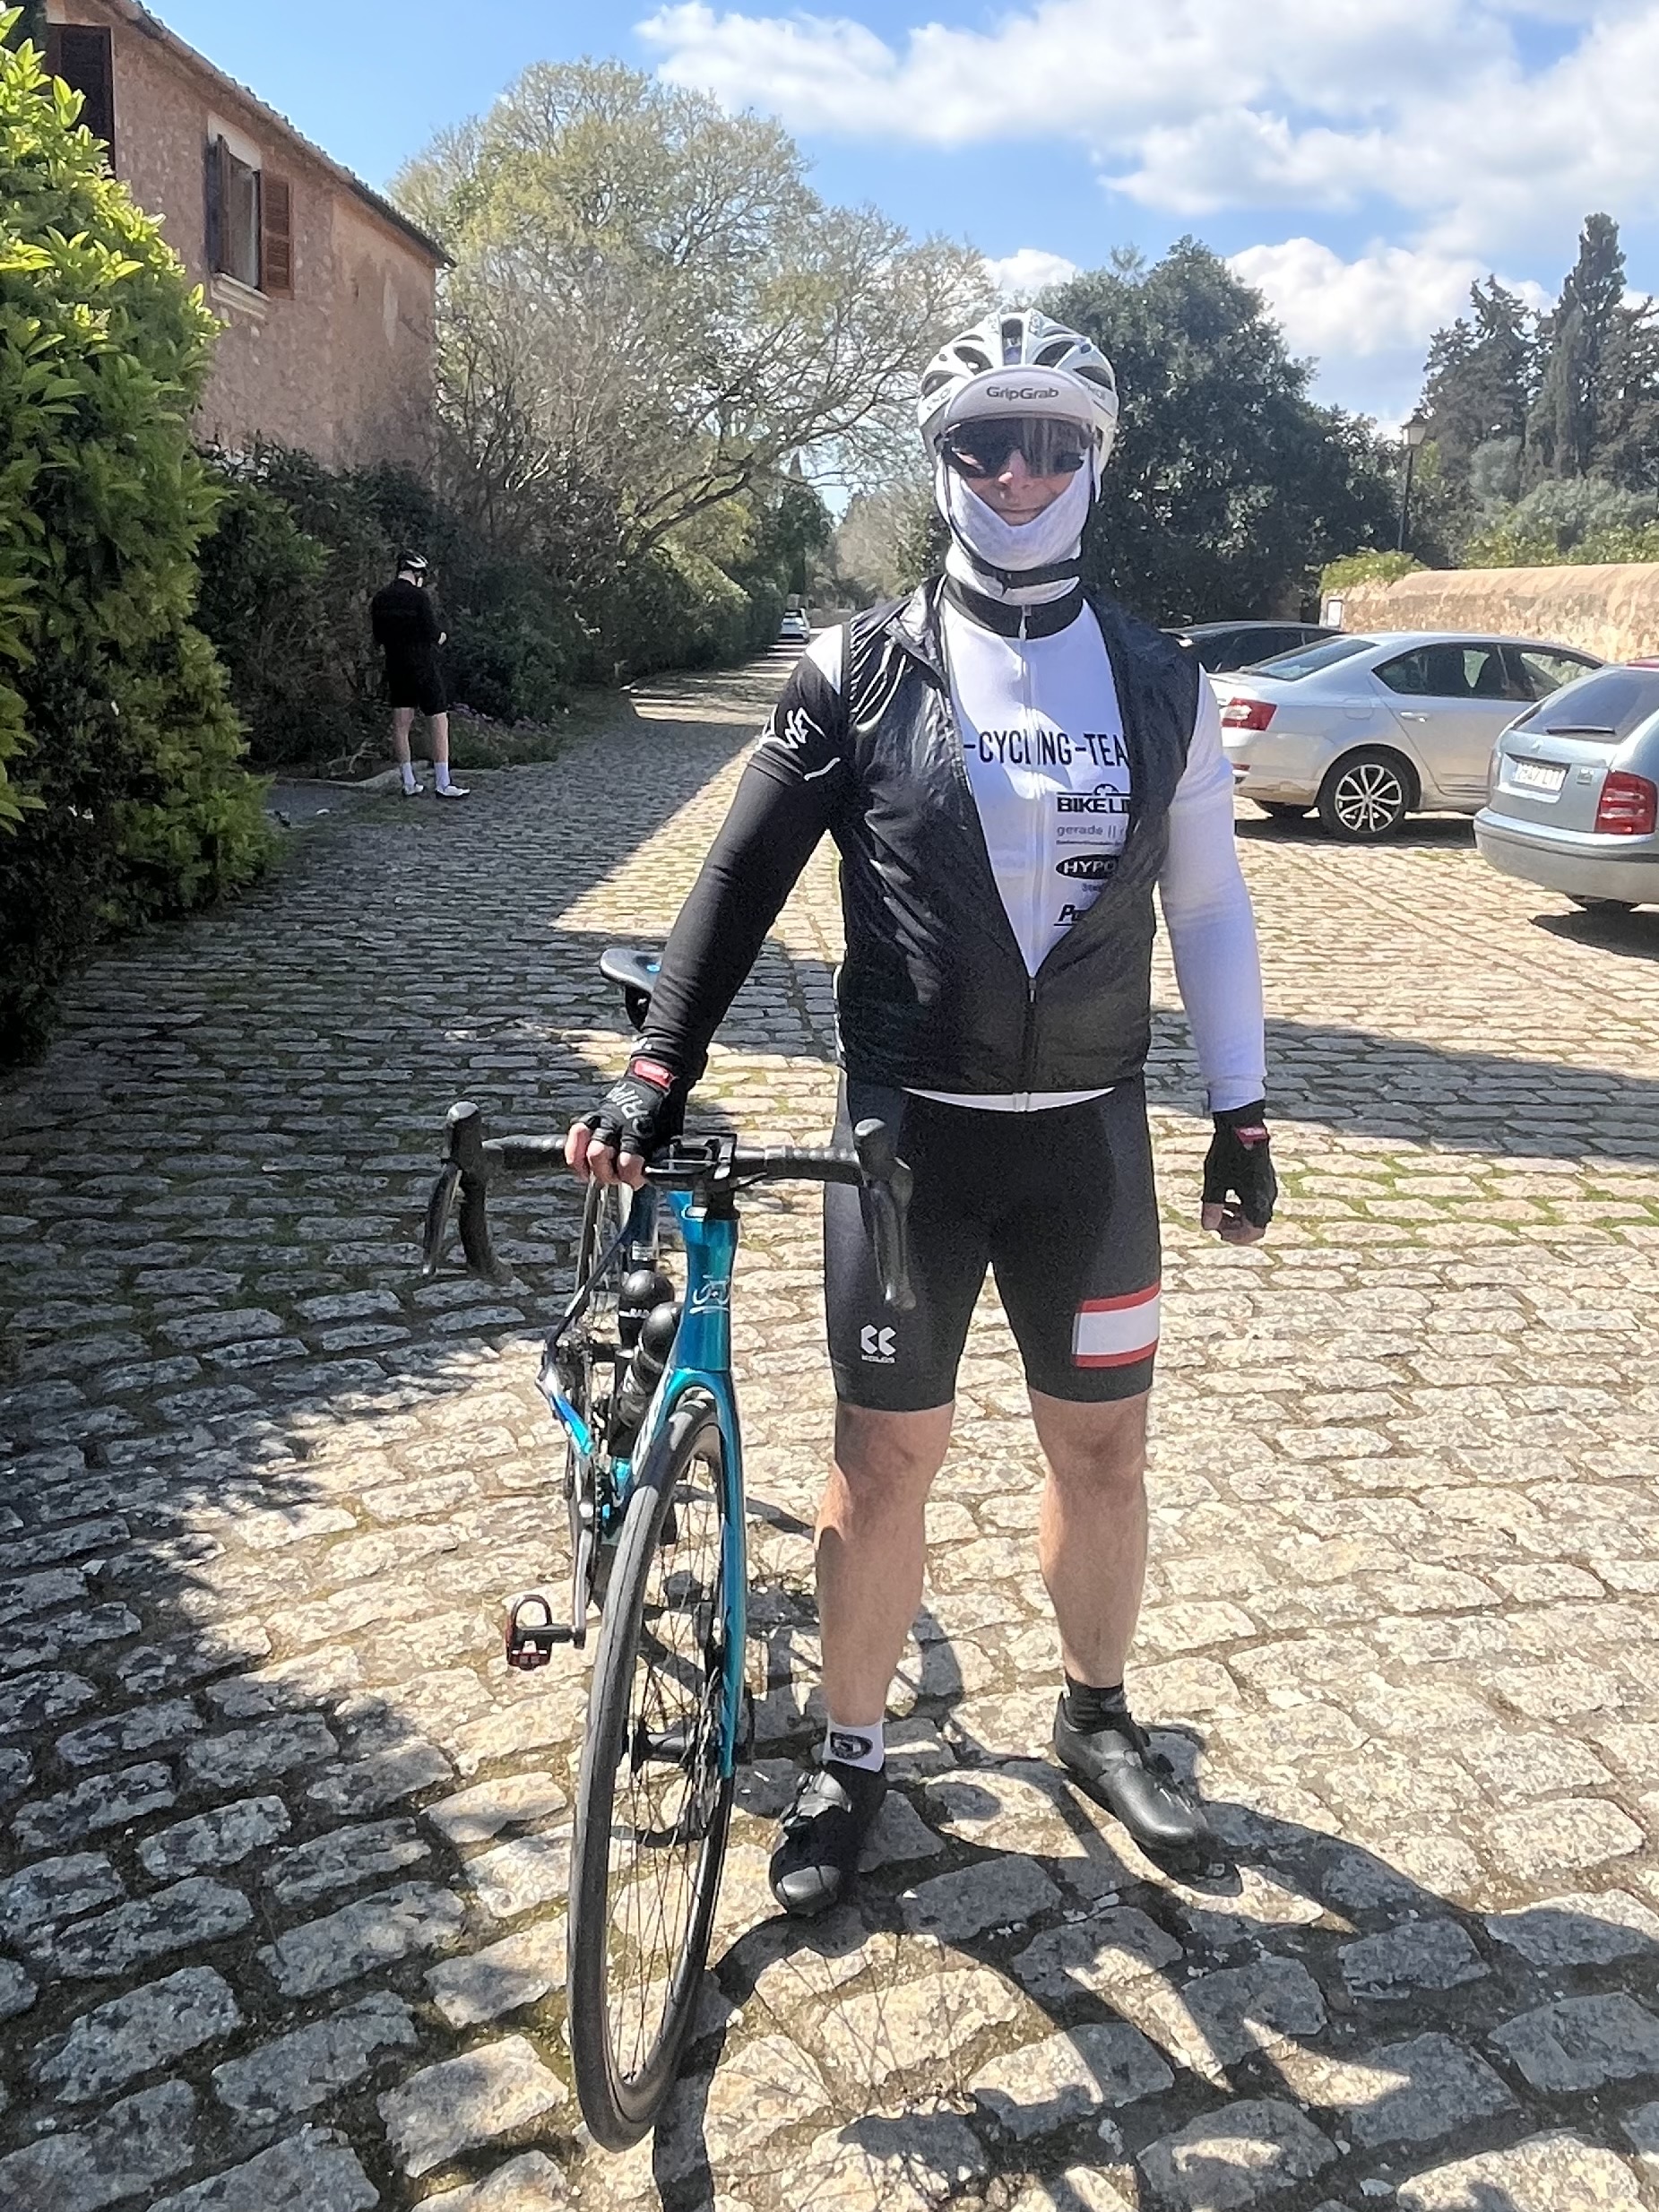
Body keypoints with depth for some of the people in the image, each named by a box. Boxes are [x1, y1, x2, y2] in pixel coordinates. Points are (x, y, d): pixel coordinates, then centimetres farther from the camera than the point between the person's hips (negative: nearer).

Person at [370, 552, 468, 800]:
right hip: (424, 665, -6)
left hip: (395, 666, 6)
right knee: (439, 722, 0)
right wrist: (440, 637, 6)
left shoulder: (379, 598, 6)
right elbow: (433, 633, -15)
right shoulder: (418, 596, -13)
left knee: (400, 724, 8)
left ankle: (409, 784, 11)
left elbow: (379, 639, 9)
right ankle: (442, 784, -2)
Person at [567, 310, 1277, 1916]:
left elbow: (1207, 907, 10)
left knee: (1101, 1441, 13)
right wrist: (652, 1077, -15)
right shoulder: (862, 671, -2)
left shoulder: (1159, 683, 4)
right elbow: (742, 880, -5)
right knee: (886, 1454, 6)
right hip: (908, 1131, -2)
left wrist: (1243, 1117, 9)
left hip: (1089, 1133, 2)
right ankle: (849, 1759, 27)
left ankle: (1097, 1718, 37)